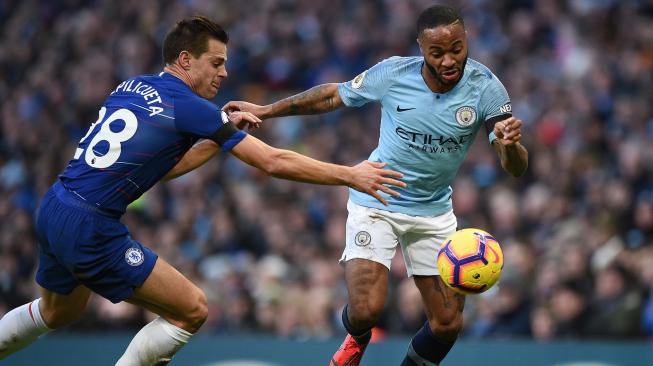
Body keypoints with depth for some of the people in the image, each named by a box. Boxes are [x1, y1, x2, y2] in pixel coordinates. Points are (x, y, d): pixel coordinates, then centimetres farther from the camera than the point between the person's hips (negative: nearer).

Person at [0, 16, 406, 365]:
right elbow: (273, 161, -11)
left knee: (58, 312, 33)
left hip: (52, 210, 9)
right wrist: (350, 175, -6)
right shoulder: (189, 107, -11)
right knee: (192, 310, 0)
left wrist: (219, 136, 16)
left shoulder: (131, 87, 11)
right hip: (91, 231, -9)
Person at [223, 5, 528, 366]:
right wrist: (265, 110, 2)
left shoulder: (485, 87, -18)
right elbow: (332, 95, -1)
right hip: (376, 202, -2)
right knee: (365, 309, -18)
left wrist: (511, 145, -45)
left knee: (448, 323, 0)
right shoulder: (392, 74, -20)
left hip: (433, 211, 2)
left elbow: (516, 167, -21)